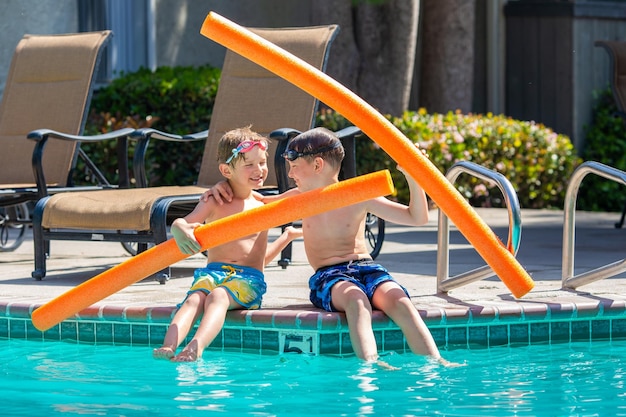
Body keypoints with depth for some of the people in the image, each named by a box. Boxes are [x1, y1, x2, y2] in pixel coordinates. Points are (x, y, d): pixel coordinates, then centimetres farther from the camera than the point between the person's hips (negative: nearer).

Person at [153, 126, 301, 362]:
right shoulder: (215, 203, 12)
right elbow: (180, 224, -2)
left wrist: (287, 236, 33)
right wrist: (180, 230, -25)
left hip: (249, 278, -1)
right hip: (213, 271, 1)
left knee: (217, 297, -35)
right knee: (194, 299, -33)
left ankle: (196, 348, -61)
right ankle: (168, 347, -57)